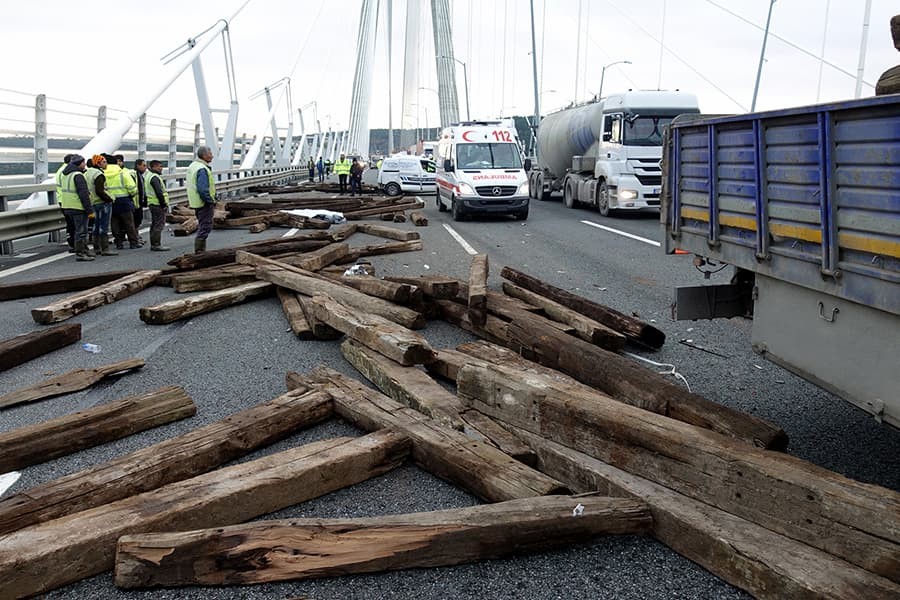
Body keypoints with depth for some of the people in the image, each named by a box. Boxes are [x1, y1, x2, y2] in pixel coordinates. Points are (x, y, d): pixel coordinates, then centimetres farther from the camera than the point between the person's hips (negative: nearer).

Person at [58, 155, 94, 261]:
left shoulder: (64, 174, 15)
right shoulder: (78, 175, -16)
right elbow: (83, 194, -20)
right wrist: (90, 209, -19)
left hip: (67, 207, 10)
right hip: (78, 207, -10)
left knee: (80, 229, 20)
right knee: (81, 230, -3)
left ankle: (84, 249, 30)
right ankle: (79, 253, -1)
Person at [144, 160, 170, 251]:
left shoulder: (148, 175, 18)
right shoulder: (154, 177, -15)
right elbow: (159, 193, -22)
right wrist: (164, 205, -16)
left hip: (152, 203, 11)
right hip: (158, 205, -11)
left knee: (154, 225, 14)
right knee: (159, 225, -8)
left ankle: (153, 244, 20)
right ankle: (156, 245, -8)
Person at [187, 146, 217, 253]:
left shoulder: (193, 166, 12)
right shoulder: (202, 169, -21)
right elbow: (203, 189, -28)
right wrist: (211, 201, -17)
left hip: (196, 203, 10)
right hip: (204, 204, -10)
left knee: (203, 226, 18)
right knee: (205, 227, -5)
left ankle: (201, 250, 24)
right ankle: (199, 251, -3)